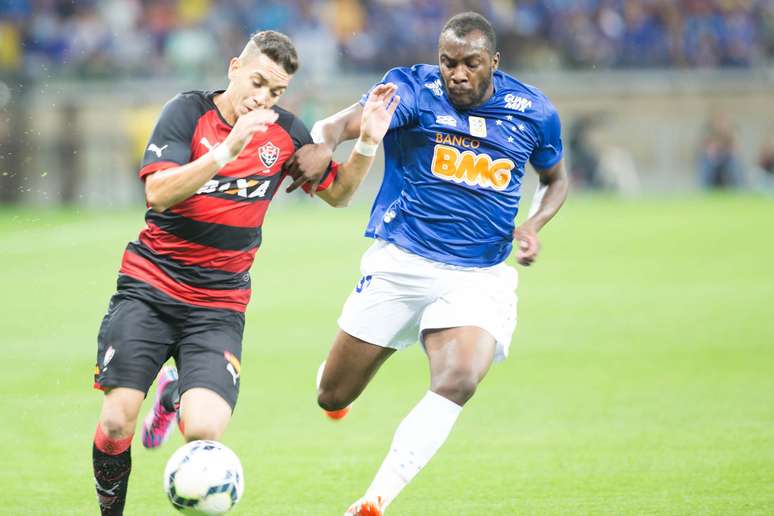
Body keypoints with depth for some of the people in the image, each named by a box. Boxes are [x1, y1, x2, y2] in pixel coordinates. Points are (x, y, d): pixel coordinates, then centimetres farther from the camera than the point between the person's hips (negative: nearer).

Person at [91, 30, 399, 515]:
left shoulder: (284, 131, 4)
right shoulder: (188, 111, -6)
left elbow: (337, 192, 18)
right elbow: (159, 194, -19)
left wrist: (367, 142, 0)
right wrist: (228, 150, -28)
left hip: (219, 304, 2)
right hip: (150, 287, -2)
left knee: (205, 432, -19)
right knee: (116, 423, -14)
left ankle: (175, 395, 17)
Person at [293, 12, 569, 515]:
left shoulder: (533, 111, 1)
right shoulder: (415, 90, -10)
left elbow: (555, 178, 20)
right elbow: (349, 121, -30)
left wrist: (533, 224, -1)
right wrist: (323, 142, -54)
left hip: (481, 279, 1)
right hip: (400, 265, -1)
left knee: (458, 383, -27)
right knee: (333, 397, 6)